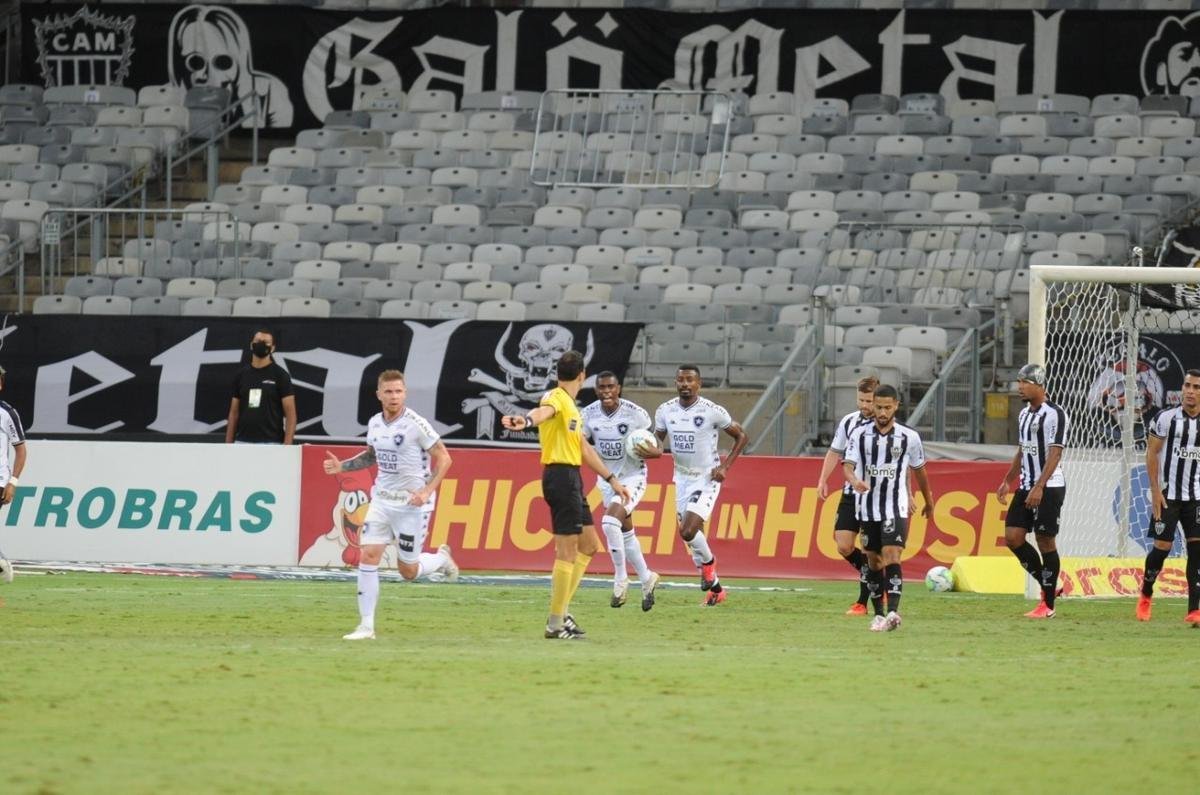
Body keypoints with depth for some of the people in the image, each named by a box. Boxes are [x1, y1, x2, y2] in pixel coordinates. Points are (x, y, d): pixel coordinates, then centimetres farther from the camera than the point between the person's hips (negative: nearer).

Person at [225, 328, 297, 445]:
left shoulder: (280, 375, -2)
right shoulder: (241, 375, 12)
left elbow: (290, 413, -5)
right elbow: (234, 413, 15)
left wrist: (287, 447, -15)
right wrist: (228, 445, 9)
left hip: (270, 444, -4)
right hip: (242, 443, 4)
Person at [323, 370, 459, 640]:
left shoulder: (416, 424, -15)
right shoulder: (375, 424, 4)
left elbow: (444, 459, -11)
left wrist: (427, 491, -20)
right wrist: (342, 466, 10)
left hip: (412, 504, -5)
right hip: (382, 500, 5)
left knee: (408, 571, 2)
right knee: (368, 556, -9)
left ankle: (441, 558, 36)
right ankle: (366, 626, -3)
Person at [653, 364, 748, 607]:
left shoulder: (713, 412, -15)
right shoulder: (665, 411, -2)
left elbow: (741, 436, -3)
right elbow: (657, 440, 12)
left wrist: (725, 466, -12)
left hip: (707, 479, -5)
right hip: (682, 478, 5)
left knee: (688, 531, -20)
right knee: (689, 534, 9)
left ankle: (708, 562, 12)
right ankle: (715, 588, 24)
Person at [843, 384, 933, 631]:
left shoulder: (909, 437, 1)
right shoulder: (860, 434, 1)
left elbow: (919, 470, 14)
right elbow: (848, 465, -7)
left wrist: (928, 502, 25)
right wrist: (854, 480, -31)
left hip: (896, 508, -2)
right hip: (867, 507, 2)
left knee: (891, 556, -17)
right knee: (874, 561, 7)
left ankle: (893, 613, -26)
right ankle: (878, 615, 17)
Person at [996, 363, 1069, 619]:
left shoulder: (1054, 414, -13)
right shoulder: (1024, 414, 14)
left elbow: (1055, 454, -18)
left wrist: (1039, 487, -24)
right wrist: (1007, 481, 21)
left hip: (1049, 487, -8)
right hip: (1026, 486, 8)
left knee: (1045, 540, -5)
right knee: (1013, 536, 0)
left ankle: (1048, 604, 1)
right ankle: (1047, 586, 14)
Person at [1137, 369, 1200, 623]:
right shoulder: (1166, 418, -5)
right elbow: (1151, 454, -3)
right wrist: (1155, 491, -9)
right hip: (1168, 495, -2)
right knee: (1162, 547, -3)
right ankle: (1145, 596, 22)